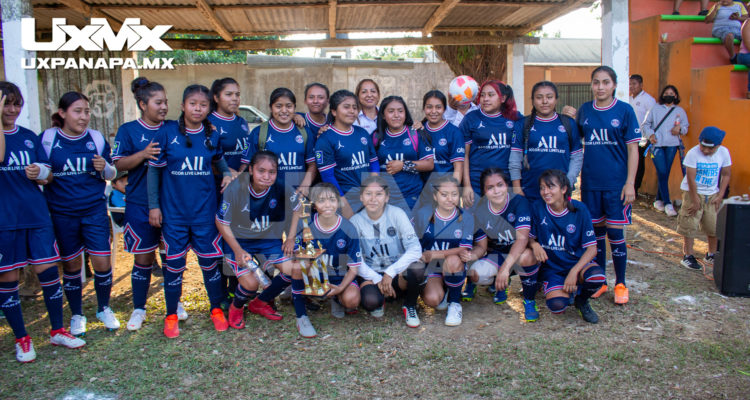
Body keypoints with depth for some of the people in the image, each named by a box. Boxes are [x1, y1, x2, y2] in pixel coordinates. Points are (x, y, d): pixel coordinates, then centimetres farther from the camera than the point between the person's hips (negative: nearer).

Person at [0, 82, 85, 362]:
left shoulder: (29, 137, 12)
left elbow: (48, 176, 13)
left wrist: (39, 173, -10)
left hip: (36, 214, 3)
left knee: (48, 271, 3)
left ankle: (57, 331, 18)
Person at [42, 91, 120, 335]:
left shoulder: (97, 138, 1)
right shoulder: (47, 139, -3)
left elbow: (111, 175, 8)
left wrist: (104, 166, -13)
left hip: (95, 210, 1)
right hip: (62, 213, -1)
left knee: (102, 262, -1)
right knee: (71, 264, 9)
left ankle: (104, 308, 24)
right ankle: (77, 315, 27)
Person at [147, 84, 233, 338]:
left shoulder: (212, 135, 2)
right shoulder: (167, 132, -5)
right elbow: (154, 169, 0)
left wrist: (227, 173, 0)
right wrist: (153, 205, -3)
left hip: (204, 210, 2)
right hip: (173, 211, -1)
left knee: (209, 261, 8)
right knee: (174, 263, 7)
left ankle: (216, 310, 26)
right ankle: (172, 316, 24)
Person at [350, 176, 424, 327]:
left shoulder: (396, 214, -9)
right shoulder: (356, 221, -4)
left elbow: (415, 249, -17)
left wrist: (390, 273, -24)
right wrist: (377, 279, -19)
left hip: (398, 274, 0)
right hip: (371, 274, 0)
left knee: (417, 268, -34)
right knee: (370, 301, -33)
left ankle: (410, 305, -2)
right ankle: (379, 302, 8)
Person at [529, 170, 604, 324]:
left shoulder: (579, 210, -9)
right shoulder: (537, 208, -6)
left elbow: (591, 248, -9)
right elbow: (529, 237, 4)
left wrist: (574, 272, -23)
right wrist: (534, 245, -21)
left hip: (577, 262, 0)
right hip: (551, 267, 0)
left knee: (597, 277, -34)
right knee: (557, 306, -28)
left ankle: (581, 300, 3)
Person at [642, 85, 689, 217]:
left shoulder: (680, 111, 15)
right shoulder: (655, 109, 11)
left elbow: (685, 126, 14)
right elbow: (646, 124, 11)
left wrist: (680, 128, -8)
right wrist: (650, 134, -7)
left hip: (671, 145, 2)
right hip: (656, 144, -2)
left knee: (665, 173, 3)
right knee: (662, 173, -11)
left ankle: (659, 200, 17)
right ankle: (667, 204, -10)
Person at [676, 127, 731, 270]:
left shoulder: (724, 153, -5)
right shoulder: (693, 153, -18)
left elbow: (726, 174, 3)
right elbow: (691, 178, -16)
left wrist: (720, 196, -2)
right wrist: (695, 200, -14)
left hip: (712, 195, 4)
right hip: (693, 193, -4)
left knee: (715, 226, 8)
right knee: (690, 226, -3)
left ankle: (711, 255, 26)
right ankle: (688, 256, 7)